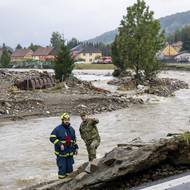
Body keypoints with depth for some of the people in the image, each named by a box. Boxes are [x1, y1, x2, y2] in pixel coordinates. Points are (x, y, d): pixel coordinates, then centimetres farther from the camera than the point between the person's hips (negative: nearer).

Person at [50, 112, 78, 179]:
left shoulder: (71, 129, 12)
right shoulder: (58, 129, -10)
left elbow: (74, 139, 23)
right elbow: (52, 138, -15)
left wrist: (76, 147, 20)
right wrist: (60, 144, -22)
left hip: (70, 153, 6)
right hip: (61, 153, -6)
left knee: (69, 167, 13)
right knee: (62, 167, -4)